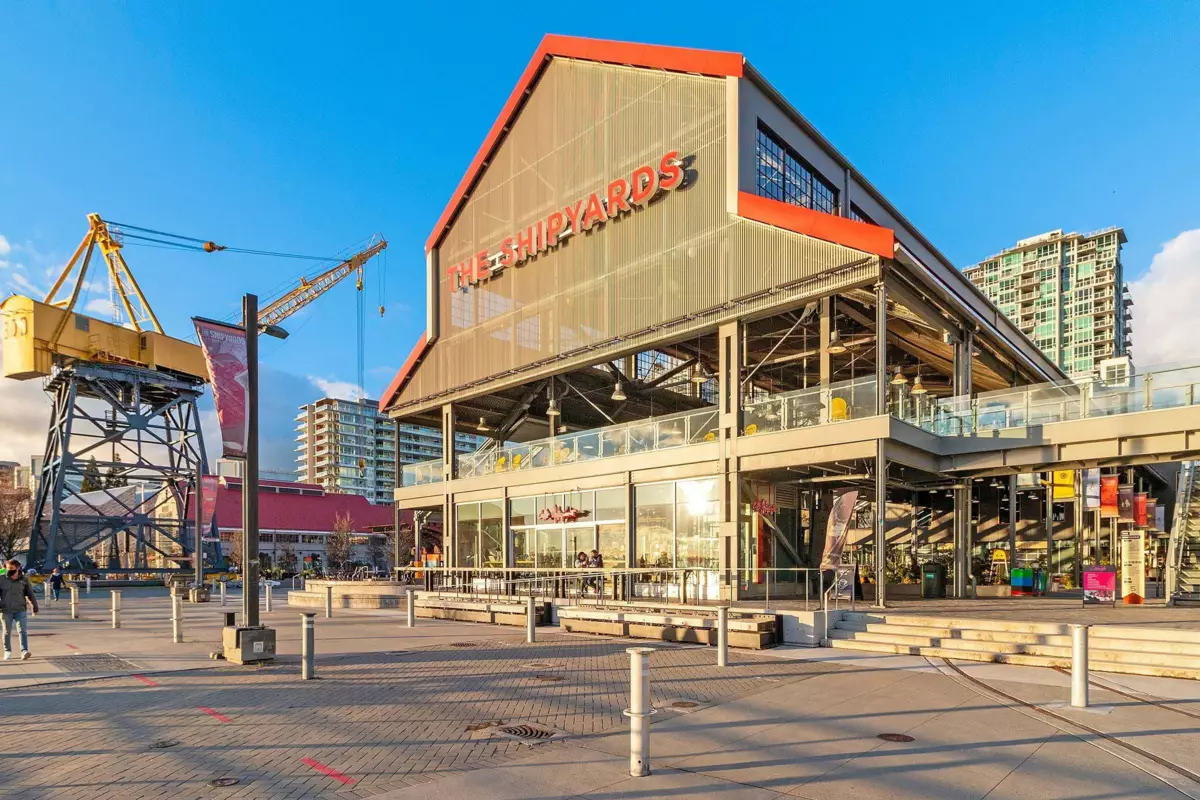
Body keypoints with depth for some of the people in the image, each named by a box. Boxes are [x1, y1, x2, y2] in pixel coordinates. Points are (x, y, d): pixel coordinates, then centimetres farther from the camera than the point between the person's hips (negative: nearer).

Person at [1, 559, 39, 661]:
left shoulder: (24, 580, 2)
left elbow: (30, 594, 8)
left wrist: (35, 606, 6)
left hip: (20, 610, -1)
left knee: (22, 631, -10)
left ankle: (24, 651, -16)